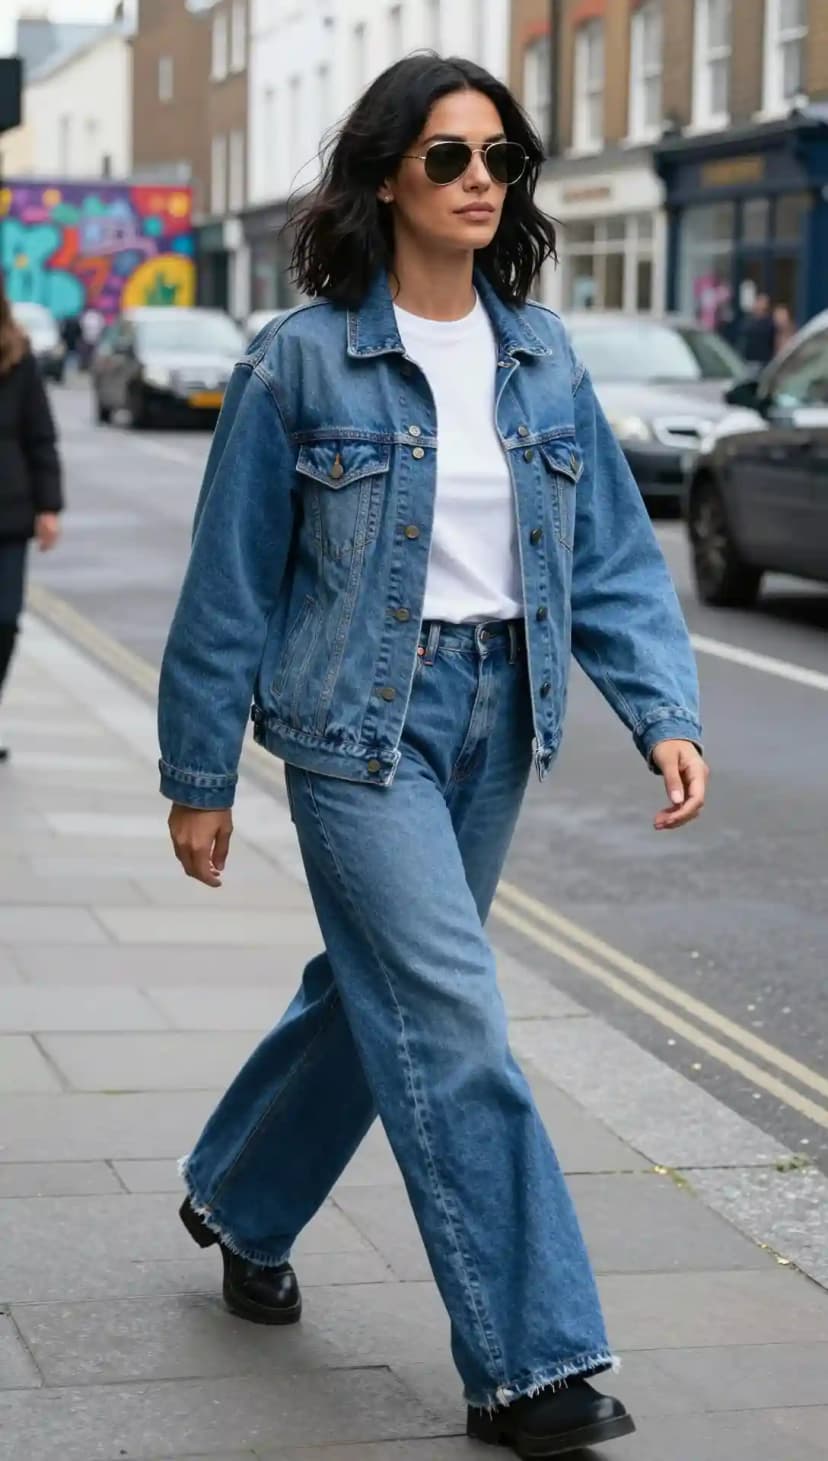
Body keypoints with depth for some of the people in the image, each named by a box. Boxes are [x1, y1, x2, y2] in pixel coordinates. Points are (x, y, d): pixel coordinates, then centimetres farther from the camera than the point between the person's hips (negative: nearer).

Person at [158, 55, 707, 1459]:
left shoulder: (542, 357, 6)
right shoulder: (301, 360, -8)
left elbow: (612, 553, 6)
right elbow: (231, 581, -3)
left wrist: (665, 713, -8)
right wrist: (199, 779, -1)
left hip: (497, 720, 6)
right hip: (360, 722, -6)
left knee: (378, 989, 18)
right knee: (454, 1031, -10)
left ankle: (238, 1204, 43)